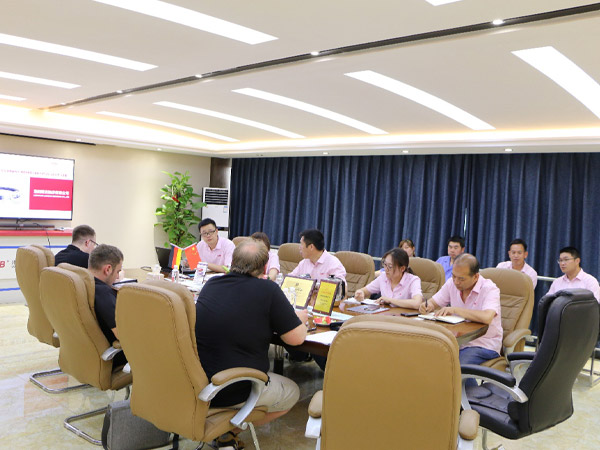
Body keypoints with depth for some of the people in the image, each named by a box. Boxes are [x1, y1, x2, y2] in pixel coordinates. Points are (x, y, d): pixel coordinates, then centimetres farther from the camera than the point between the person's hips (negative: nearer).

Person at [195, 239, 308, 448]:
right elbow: (296, 338, -8)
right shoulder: (268, 290, -15)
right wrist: (299, 318, 14)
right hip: (232, 392, -7)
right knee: (292, 392, 20)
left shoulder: (211, 284, 2)